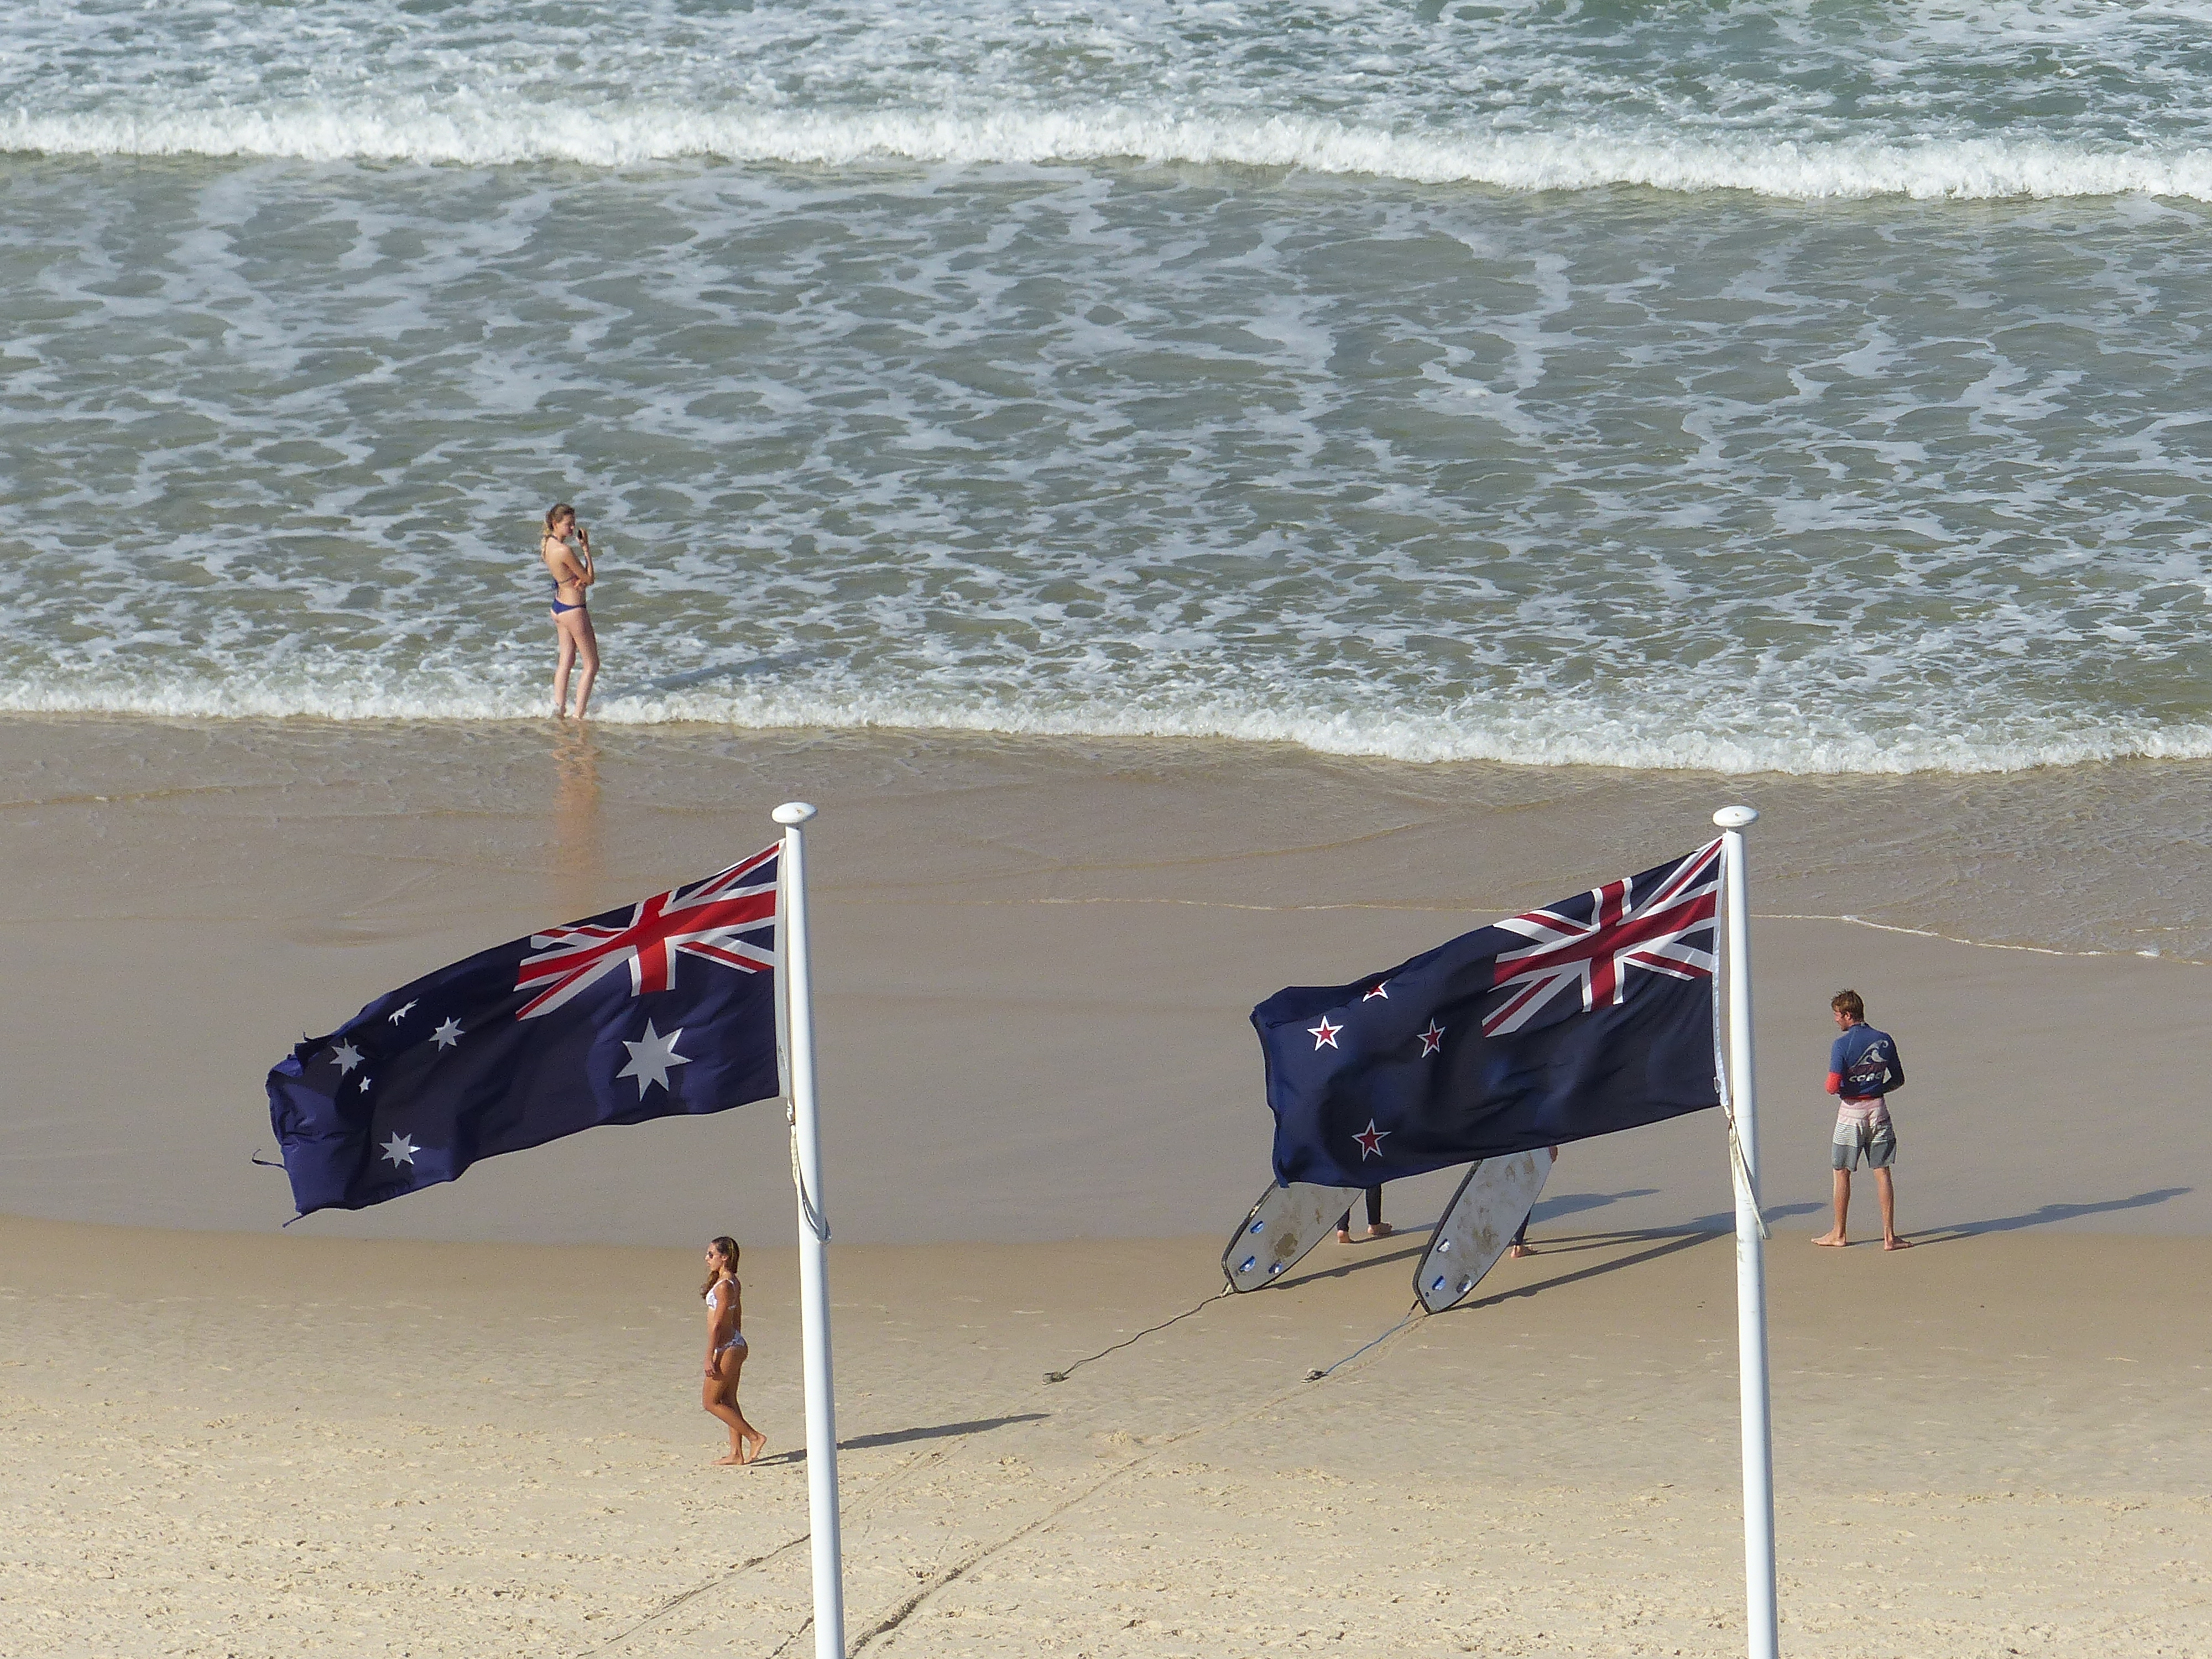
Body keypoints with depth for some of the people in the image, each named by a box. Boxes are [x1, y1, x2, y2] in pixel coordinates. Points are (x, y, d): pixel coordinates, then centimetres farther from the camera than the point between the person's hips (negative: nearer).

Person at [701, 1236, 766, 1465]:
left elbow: (718, 1324, -20)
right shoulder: (733, 1283, 10)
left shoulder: (724, 1286, -19)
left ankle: (754, 1437, -4)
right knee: (728, 1401, 13)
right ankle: (736, 1453, 14)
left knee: (710, 1401, -2)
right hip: (735, 1345, 10)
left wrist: (709, 1358, -18)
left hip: (727, 1348, -10)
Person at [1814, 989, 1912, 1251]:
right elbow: (1898, 1080, 8)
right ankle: (1889, 1236, 0)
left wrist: (1841, 1089, 4)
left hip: (1851, 1111, -4)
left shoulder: (1842, 1045, -14)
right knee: (1882, 1173, 4)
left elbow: (1833, 1087, -17)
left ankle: (1839, 1234, 18)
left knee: (1842, 1173, 11)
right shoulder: (1884, 1041, 1)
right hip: (1878, 1110, 4)